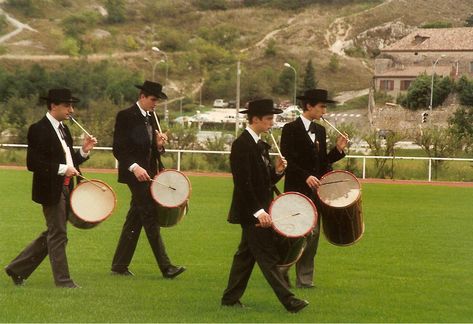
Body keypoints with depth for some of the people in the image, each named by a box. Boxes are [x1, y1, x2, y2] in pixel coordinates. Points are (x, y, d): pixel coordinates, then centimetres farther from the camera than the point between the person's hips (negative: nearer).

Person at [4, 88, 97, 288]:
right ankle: (63, 280, 6)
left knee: (52, 235, 15)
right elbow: (33, 164, -19)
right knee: (58, 235, -2)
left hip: (65, 189, 9)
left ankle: (17, 269, 24)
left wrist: (83, 151, 2)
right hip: (51, 191, -9)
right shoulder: (39, 130, -14)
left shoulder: (63, 129, 14)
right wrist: (62, 169, -22)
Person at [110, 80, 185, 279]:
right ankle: (166, 267, -12)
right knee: (151, 219, -10)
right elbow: (118, 149, -12)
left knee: (135, 219, 10)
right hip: (134, 173, -8)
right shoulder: (126, 116, -9)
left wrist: (159, 145, -2)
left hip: (147, 173, 8)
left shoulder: (151, 119, 16)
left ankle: (119, 265, 16)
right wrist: (134, 166, -24)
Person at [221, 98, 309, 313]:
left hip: (258, 211, 10)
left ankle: (230, 298, 19)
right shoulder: (242, 145, -17)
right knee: (268, 257, -8)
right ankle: (288, 301, -10)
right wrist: (258, 211, -24)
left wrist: (277, 171, -3)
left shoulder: (260, 145, 13)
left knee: (246, 255, 13)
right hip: (250, 212, -10)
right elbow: (243, 183, -21)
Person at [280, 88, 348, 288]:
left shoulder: (320, 131, 15)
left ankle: (305, 279, 10)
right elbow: (287, 161, -14)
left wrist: (338, 150, 2)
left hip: (316, 191, 7)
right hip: (297, 191, -7)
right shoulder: (291, 129, -7)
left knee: (313, 235, 5)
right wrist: (306, 177, -24)